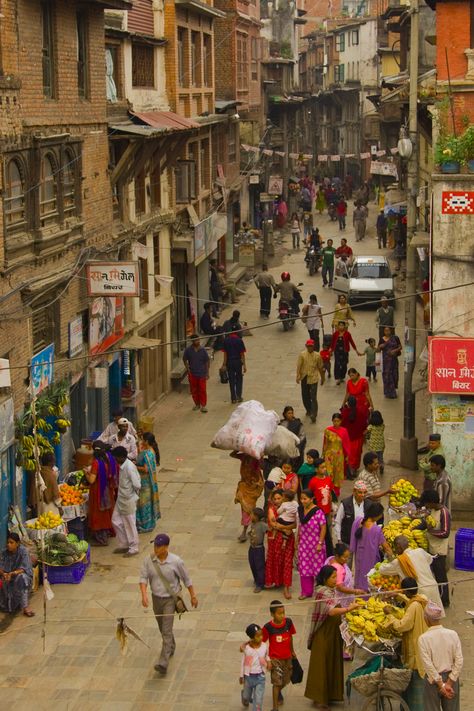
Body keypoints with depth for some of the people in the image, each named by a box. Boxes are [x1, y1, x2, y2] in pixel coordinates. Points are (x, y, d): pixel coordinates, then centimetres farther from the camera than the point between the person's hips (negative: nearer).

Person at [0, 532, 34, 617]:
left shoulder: (23, 551, -12)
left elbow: (24, 568, -21)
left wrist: (12, 573, -38)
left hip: (23, 576, -4)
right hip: (9, 580, 4)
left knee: (21, 578, -35)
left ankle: (25, 606, -37)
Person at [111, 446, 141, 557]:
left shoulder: (129, 467, -25)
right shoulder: (122, 465, 4)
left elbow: (137, 485, -25)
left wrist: (135, 493, -10)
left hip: (128, 500, -9)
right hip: (121, 498, 9)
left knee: (129, 524, 4)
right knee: (116, 520, 16)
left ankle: (133, 548, 17)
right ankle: (124, 545, 28)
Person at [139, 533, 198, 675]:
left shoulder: (176, 561, -16)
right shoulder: (149, 560, -9)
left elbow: (186, 579, -4)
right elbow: (143, 578, -10)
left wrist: (193, 596, 4)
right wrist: (144, 594, -26)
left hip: (170, 599, -4)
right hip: (156, 598, 4)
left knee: (167, 631, -12)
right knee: (162, 629, 22)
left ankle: (163, 663, -16)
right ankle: (171, 647, 49)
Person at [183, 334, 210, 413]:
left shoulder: (203, 350, -4)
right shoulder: (188, 350, -3)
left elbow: (206, 361, 2)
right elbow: (184, 360, 10)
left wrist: (207, 372, 0)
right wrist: (188, 369, 2)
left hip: (202, 374, -1)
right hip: (192, 374, 1)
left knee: (202, 390, -4)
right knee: (194, 390, 10)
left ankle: (203, 405, 2)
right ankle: (197, 404, 25)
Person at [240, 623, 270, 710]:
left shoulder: (265, 646, -12)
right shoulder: (247, 648, -15)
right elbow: (244, 662, -3)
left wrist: (268, 661, -13)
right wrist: (241, 676, 3)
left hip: (260, 677, 0)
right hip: (249, 676, 0)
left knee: (258, 700, -4)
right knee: (247, 696, 23)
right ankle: (245, 697, 59)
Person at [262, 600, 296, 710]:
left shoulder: (288, 622, -10)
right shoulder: (268, 627, -20)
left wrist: (292, 651, 17)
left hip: (287, 657, 4)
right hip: (275, 658, -4)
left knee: (286, 680, 19)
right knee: (277, 682, -6)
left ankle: (278, 692, 52)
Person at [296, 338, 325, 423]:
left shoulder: (317, 355, -1)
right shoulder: (302, 354, -2)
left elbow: (320, 368, 7)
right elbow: (299, 365, -10)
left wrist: (322, 378, 13)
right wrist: (298, 376, -22)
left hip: (313, 379, -2)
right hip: (304, 378, 2)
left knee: (313, 397, -10)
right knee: (305, 396, 13)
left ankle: (313, 415, -12)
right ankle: (309, 410, 36)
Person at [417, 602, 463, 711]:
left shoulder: (423, 638, -15)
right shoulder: (453, 634, -7)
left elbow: (428, 665, -16)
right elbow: (459, 661, -9)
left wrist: (441, 685, -11)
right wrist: (449, 683, -8)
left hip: (433, 679, -3)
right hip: (451, 677, 3)